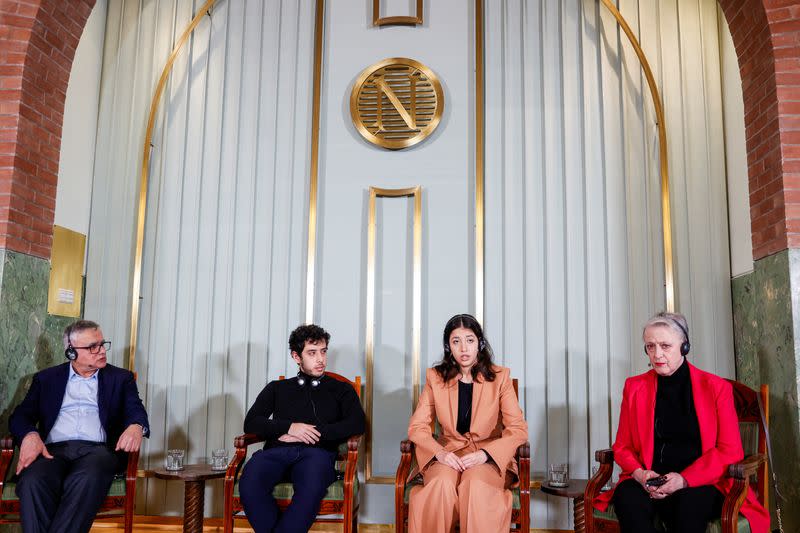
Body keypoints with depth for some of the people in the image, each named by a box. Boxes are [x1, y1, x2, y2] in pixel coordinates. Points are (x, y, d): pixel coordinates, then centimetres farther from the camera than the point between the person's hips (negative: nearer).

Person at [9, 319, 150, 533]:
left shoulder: (121, 378, 19)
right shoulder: (46, 378, 22)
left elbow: (136, 411, 6)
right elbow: (20, 415, 14)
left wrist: (136, 427, -21)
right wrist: (30, 435, -12)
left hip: (98, 449, -1)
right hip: (53, 450, 1)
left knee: (86, 480, -37)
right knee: (32, 482, -33)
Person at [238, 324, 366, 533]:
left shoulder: (340, 389, 23)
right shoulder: (277, 388, 27)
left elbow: (357, 424, 6)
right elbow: (251, 423, 15)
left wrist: (311, 433, -3)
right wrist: (289, 427, -2)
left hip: (317, 452, -1)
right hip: (276, 451, 2)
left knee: (311, 490, -39)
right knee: (249, 486, -35)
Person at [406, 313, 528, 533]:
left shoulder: (499, 377, -1)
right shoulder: (435, 377, 3)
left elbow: (518, 429, -5)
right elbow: (417, 427, 2)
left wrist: (485, 454, -20)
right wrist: (439, 453, -18)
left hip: (489, 456, -1)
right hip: (448, 454, 1)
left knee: (475, 484, -35)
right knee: (442, 484, -32)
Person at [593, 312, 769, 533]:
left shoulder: (716, 387, 5)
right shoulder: (634, 387, 12)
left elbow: (730, 451, 0)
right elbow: (622, 446, 14)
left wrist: (684, 479, -14)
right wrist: (639, 473, -10)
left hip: (701, 484, -2)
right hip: (649, 483, 2)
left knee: (689, 504, -37)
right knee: (627, 498, -32)